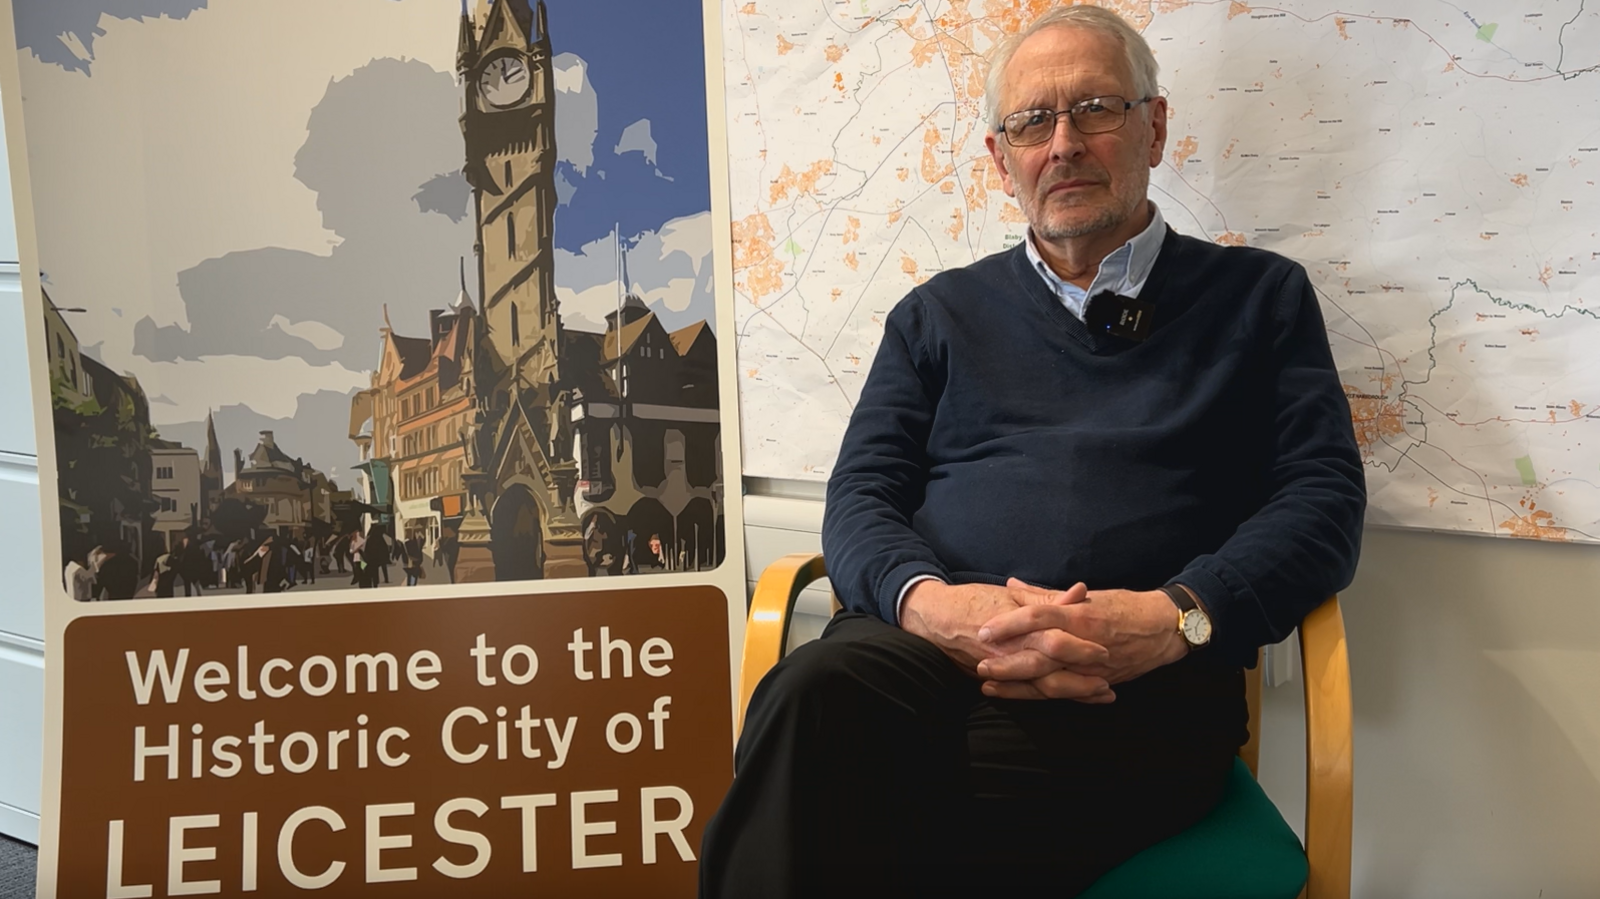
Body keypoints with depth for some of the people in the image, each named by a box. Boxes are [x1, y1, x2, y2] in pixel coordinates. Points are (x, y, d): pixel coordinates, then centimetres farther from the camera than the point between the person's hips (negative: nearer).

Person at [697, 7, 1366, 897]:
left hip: (1142, 689, -2)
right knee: (818, 694, -36)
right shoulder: (942, 314, 24)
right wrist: (929, 600, -11)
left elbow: (1324, 498, 8)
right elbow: (861, 495, 14)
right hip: (928, 650, 2)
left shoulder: (1260, 297, 19)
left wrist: (1176, 617, -12)